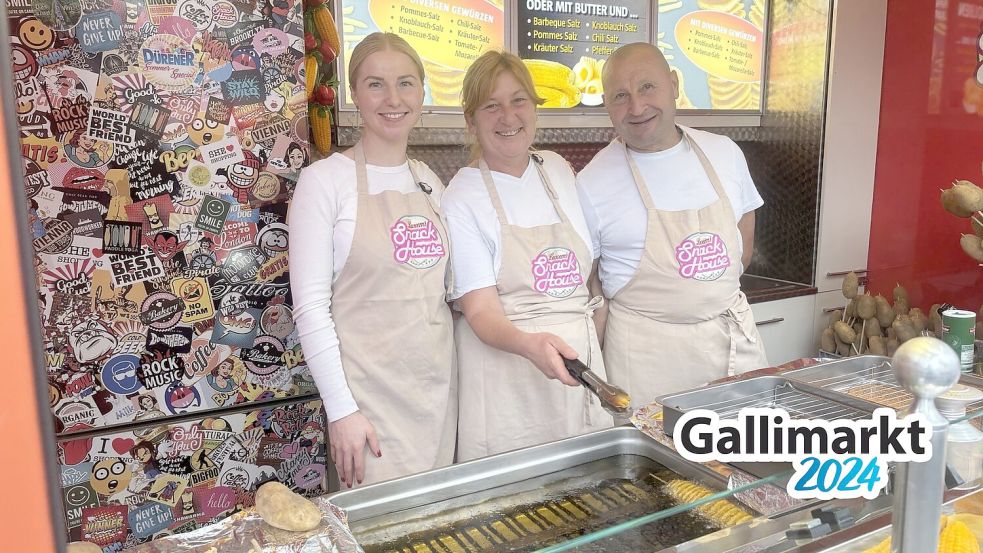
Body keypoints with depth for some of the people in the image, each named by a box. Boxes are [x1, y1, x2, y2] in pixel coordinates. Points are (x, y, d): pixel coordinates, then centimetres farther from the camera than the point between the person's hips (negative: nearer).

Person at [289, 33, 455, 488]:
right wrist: (341, 409, -15)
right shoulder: (325, 179, -7)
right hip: (370, 389, -5)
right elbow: (310, 306, -11)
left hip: (438, 383, 6)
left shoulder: (430, 181, 9)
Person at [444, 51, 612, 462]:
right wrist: (529, 344, -33)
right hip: (506, 366, -5)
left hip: (581, 355, 5)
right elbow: (481, 310, -15)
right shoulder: (462, 199, -9)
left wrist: (590, 332, 8)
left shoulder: (558, 170, 8)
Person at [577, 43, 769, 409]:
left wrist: (702, 294, 7)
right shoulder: (591, 184, -11)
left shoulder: (724, 153, 2)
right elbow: (586, 286, -5)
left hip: (735, 335, 4)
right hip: (646, 349, -4)